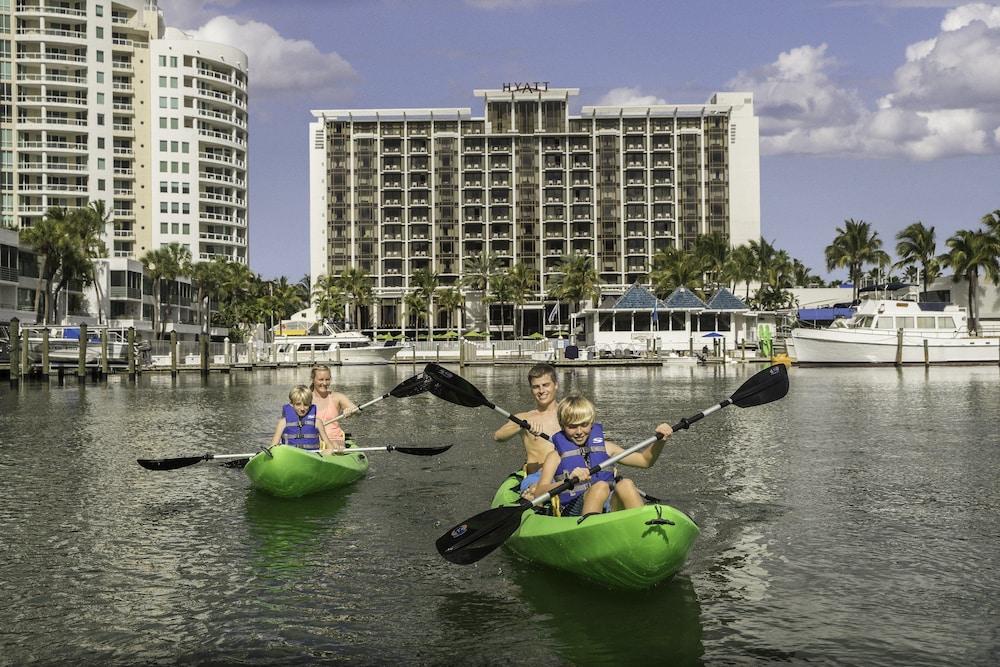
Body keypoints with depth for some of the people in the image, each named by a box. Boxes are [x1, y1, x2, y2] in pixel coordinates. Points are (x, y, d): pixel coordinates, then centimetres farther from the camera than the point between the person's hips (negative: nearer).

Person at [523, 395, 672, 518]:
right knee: (601, 487, -30)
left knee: (625, 484, -24)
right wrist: (568, 481, -26)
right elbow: (538, 493, -8)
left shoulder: (604, 447, 21)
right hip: (573, 513, -3)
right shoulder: (556, 456, 8)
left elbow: (644, 460, 24)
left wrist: (659, 441, 4)